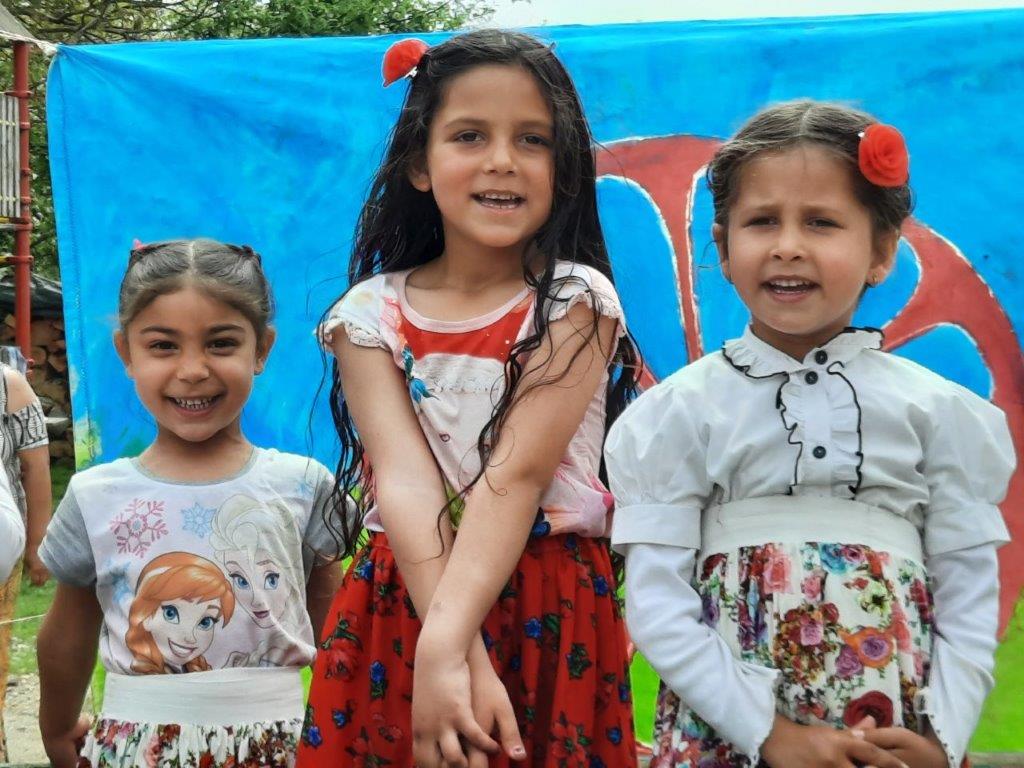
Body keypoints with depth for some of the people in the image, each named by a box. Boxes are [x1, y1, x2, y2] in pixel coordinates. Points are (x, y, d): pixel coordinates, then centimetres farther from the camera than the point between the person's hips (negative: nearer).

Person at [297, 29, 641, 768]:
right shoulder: (371, 314, -1)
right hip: (397, 612, 2)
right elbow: (405, 481, -15)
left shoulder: (576, 302, -6)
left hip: (549, 615, -1)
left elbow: (517, 475, -18)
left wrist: (445, 646, -30)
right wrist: (463, 659, -27)